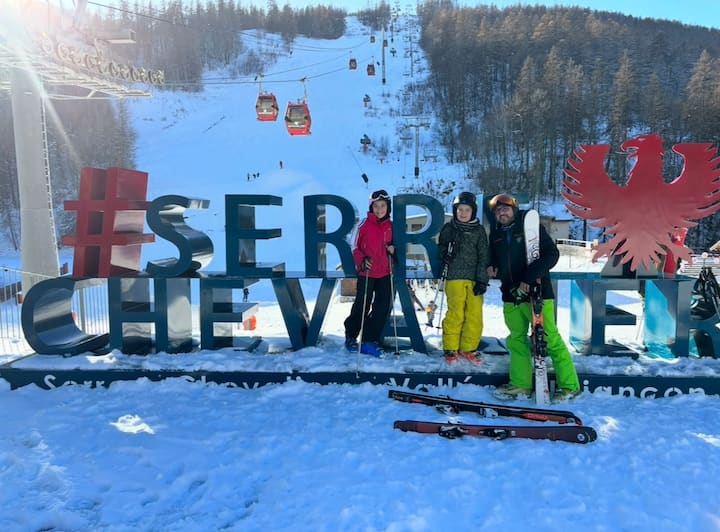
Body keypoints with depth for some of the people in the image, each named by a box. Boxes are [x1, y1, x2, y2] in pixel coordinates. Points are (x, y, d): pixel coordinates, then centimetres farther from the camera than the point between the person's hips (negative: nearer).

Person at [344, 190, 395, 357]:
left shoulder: (390, 225, 7)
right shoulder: (365, 224, -6)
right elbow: (356, 247, -3)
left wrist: (392, 249, -2)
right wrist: (362, 261, -19)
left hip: (385, 273, 5)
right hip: (367, 272, -5)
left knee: (383, 307, 4)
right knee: (362, 306, 2)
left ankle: (370, 341, 14)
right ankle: (350, 337, 23)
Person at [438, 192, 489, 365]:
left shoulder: (479, 230, 8)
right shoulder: (449, 228, 7)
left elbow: (483, 256, 5)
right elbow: (441, 247, 21)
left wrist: (482, 280, -3)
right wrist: (446, 254, -3)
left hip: (475, 279, 1)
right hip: (455, 277, -1)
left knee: (475, 315, 0)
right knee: (455, 314, -5)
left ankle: (467, 348, 14)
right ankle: (450, 349, 9)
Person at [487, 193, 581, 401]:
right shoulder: (496, 235, 14)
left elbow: (552, 254, -12)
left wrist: (529, 277, -21)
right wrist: (493, 269, 3)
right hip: (511, 297, 6)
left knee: (551, 339, -6)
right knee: (516, 340, 10)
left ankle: (570, 386, 4)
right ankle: (521, 384, 20)